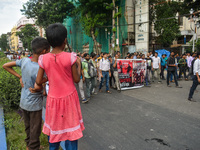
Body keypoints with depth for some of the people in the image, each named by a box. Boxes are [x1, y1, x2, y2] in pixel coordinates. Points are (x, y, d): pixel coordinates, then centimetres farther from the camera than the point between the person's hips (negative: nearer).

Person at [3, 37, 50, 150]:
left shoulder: (24, 61, -7)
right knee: (35, 130, 12)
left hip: (23, 102, 7)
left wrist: (20, 77, 1)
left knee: (28, 127, 25)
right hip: (34, 104, -7)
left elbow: (5, 66, 4)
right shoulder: (39, 69, -28)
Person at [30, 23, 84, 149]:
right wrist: (79, 64, 6)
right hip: (69, 97, -2)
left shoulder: (43, 59, -7)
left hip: (53, 98, 3)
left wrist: (37, 87, 21)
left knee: (54, 127, 22)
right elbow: (76, 79, -8)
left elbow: (38, 81, -2)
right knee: (71, 129, 12)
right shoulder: (70, 57, -14)